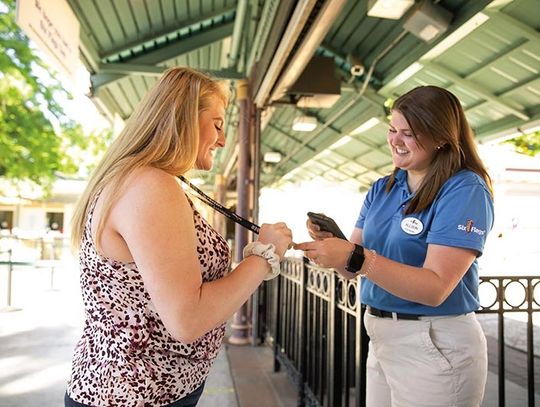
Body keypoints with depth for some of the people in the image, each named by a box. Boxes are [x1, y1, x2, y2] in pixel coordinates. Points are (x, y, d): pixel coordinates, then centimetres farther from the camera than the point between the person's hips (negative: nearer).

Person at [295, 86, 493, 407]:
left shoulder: (465, 190, -14)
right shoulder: (381, 189, 6)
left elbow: (435, 289, -23)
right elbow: (355, 267, 4)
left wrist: (355, 257, -32)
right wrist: (331, 245, -17)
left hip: (436, 345, -6)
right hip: (380, 335, 6)